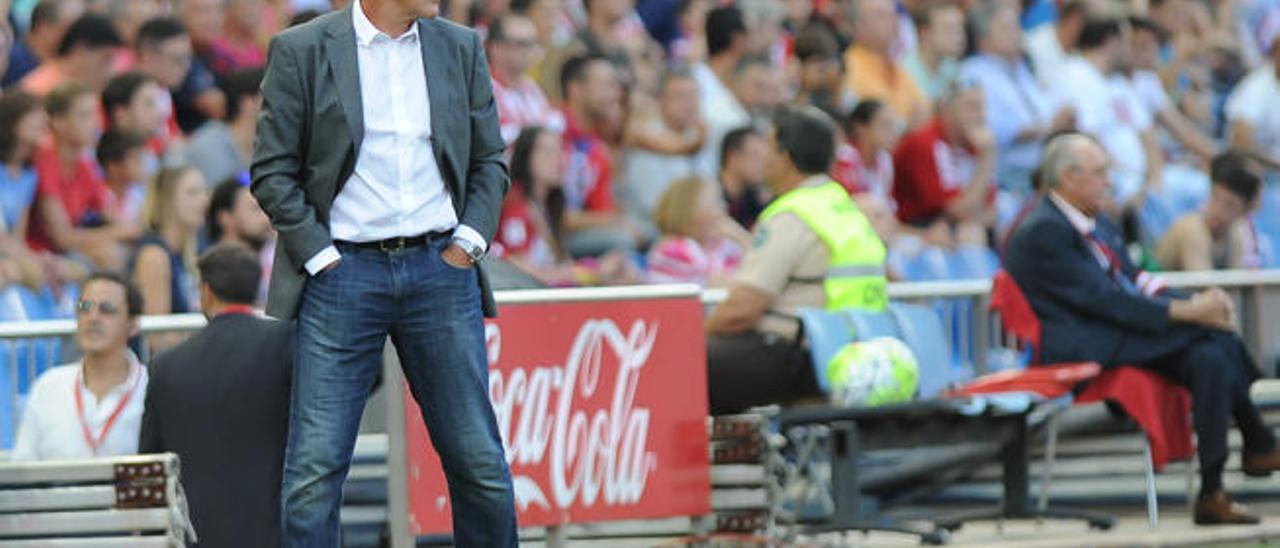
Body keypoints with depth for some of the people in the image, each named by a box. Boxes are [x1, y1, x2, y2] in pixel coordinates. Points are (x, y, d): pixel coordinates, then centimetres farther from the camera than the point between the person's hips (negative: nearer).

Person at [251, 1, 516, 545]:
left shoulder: (461, 49, 9)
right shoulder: (301, 51, -1)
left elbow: (489, 160, 15)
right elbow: (271, 172, -1)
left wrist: (469, 240, 1)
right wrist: (319, 255, -8)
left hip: (440, 269, 3)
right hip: (344, 271, -3)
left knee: (478, 460, 5)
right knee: (314, 468, -6)